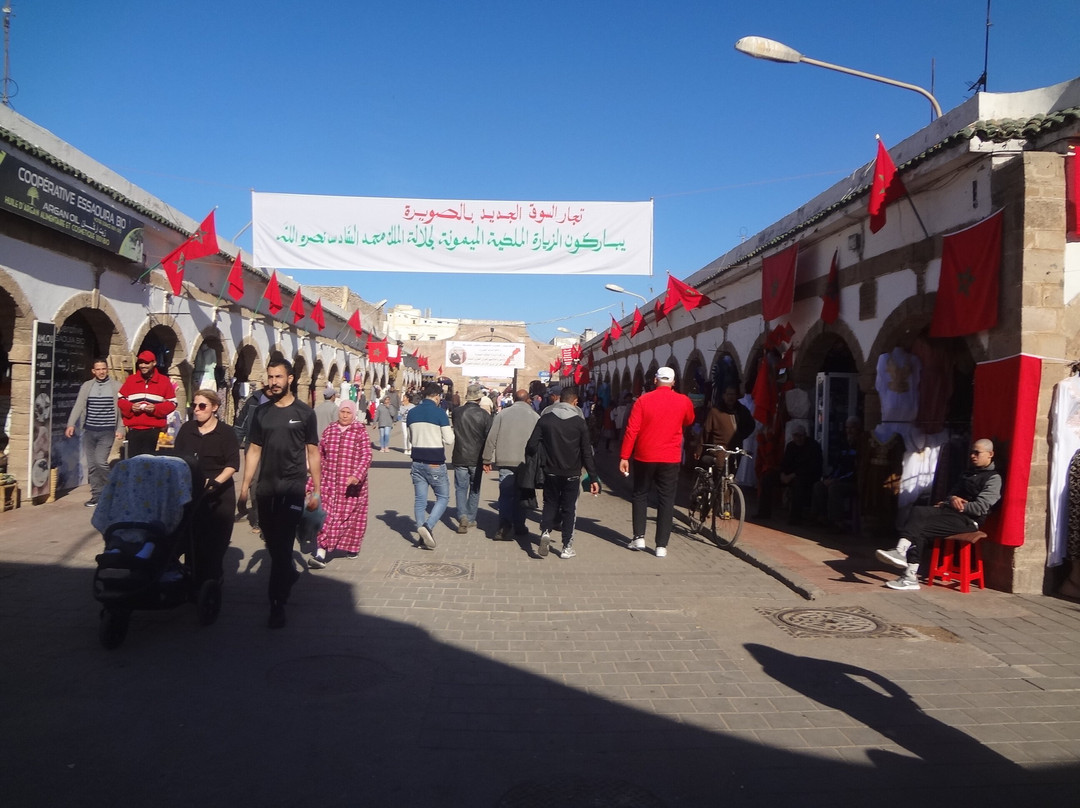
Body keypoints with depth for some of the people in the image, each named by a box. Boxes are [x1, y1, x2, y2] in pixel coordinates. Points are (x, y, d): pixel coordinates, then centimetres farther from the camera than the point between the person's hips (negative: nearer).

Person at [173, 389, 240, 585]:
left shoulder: (227, 432, -4)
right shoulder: (186, 429, 7)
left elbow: (232, 464, -10)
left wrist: (215, 482, -22)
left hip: (219, 495, -3)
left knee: (216, 540, 1)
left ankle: (212, 581, 14)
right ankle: (195, 581, 16)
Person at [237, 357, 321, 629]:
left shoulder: (304, 412, -2)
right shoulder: (261, 412, 8)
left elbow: (313, 453, 1)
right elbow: (254, 451, 11)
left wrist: (316, 490, -2)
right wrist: (244, 487, 6)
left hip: (293, 487, -4)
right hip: (266, 487, 4)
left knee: (283, 544, -6)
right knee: (271, 542, 15)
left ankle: (277, 604, 0)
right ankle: (289, 575, 42)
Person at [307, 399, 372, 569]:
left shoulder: (360, 432, -2)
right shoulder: (328, 431, 9)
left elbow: (366, 456, -10)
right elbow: (320, 456, 13)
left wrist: (357, 475, -25)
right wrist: (312, 482, 12)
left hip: (352, 484, -3)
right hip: (329, 483, 3)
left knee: (349, 515, 2)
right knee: (326, 515, 0)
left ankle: (351, 547, 14)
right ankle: (321, 553, 5)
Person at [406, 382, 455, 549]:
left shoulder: (412, 412, 6)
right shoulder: (440, 412, -12)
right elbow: (449, 440, -12)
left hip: (417, 461, 5)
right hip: (435, 463, -5)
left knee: (420, 499, 10)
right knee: (443, 497, 7)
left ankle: (422, 538, 12)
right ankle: (428, 527, -13)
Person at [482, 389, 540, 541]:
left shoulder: (503, 414, 3)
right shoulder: (535, 417, 2)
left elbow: (491, 438, 0)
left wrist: (487, 460, 6)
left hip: (505, 461, 0)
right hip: (526, 462, 0)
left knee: (506, 494, 1)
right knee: (520, 495, 13)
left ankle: (504, 527, -13)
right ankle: (519, 527, 20)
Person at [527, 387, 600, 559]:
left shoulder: (545, 419, -3)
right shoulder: (579, 422, -6)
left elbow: (531, 446, -6)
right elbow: (587, 452, -6)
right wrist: (593, 478, -3)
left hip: (551, 472, 1)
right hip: (572, 474, -1)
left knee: (550, 504, 16)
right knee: (569, 508, 9)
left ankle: (545, 532, -8)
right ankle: (567, 547, 10)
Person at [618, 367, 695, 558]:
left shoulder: (643, 400, -6)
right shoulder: (684, 401, -2)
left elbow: (631, 430, -8)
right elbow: (688, 422, 19)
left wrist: (624, 457, -4)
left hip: (645, 457, 0)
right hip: (670, 459, 1)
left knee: (640, 495, 16)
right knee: (666, 500, 5)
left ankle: (639, 537, 12)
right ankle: (661, 545, 3)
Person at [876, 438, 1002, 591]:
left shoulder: (993, 478, -3)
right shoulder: (968, 473, 24)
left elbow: (979, 508, -14)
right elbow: (952, 493, 24)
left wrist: (948, 504, -7)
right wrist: (952, 499, -2)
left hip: (968, 520, -8)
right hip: (952, 512, 8)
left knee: (921, 529, -24)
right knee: (918, 511, -21)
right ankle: (901, 550, -36)